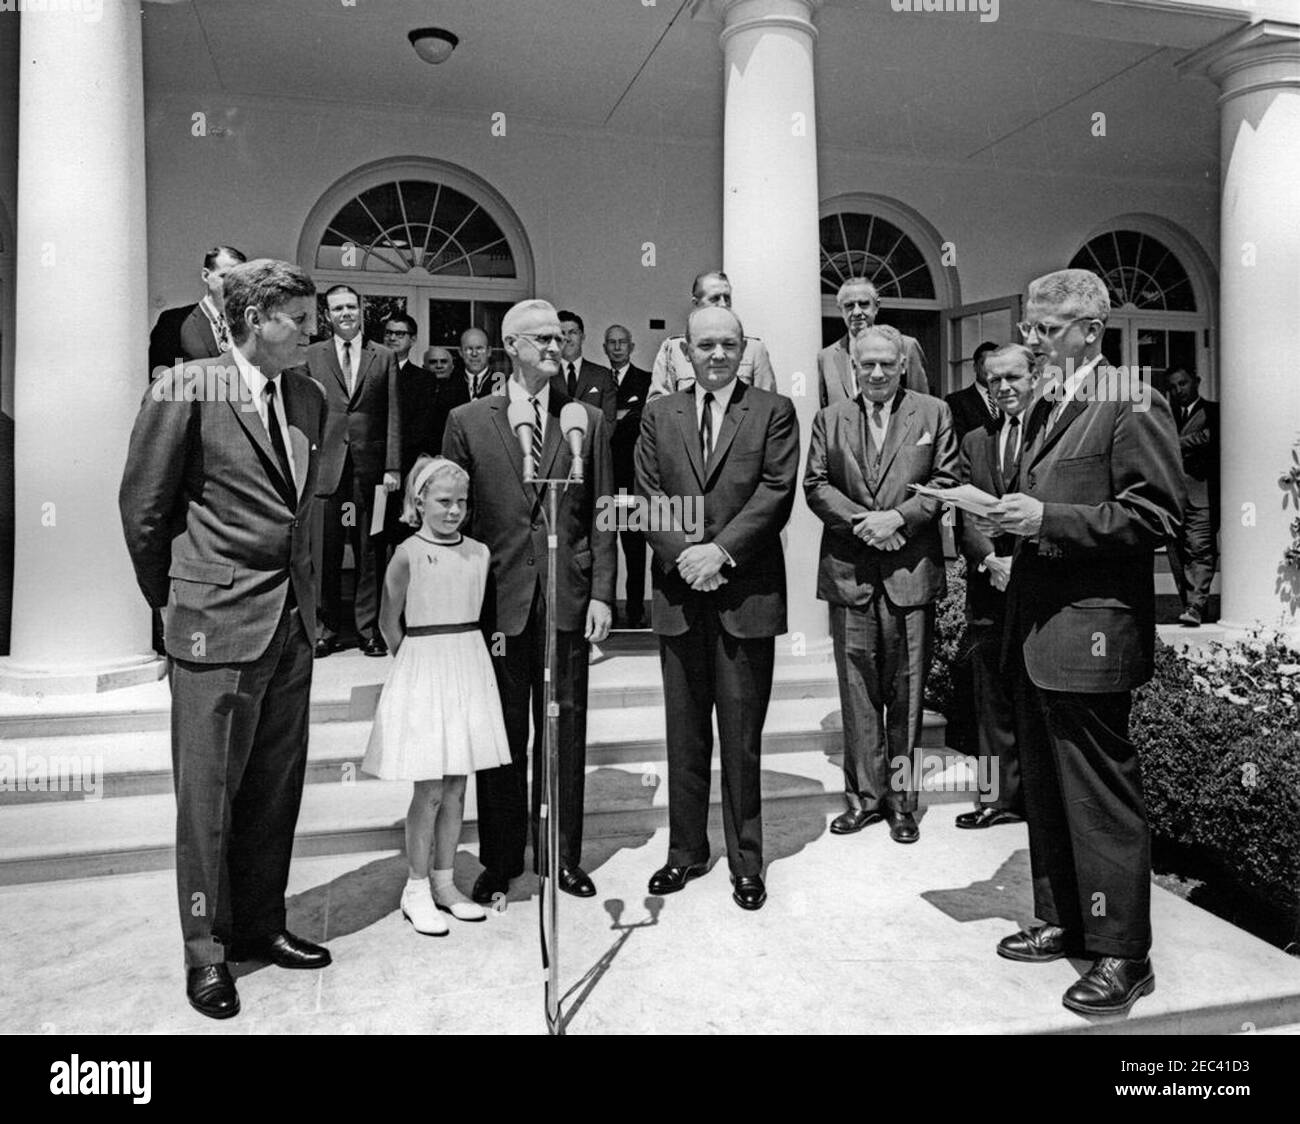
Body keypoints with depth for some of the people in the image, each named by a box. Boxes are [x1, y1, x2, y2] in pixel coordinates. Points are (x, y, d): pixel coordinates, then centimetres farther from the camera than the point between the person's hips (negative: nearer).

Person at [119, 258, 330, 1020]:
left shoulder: (309, 398, 9)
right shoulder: (186, 389, -8)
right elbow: (143, 507, -3)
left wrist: (306, 594, 14)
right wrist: (171, 599, 6)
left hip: (293, 623, 6)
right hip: (217, 626, -6)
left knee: (277, 788, 14)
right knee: (208, 793, 5)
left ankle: (261, 923, 30)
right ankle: (206, 950, 21)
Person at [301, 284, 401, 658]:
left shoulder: (384, 357, 9)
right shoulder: (312, 355, 8)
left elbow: (393, 416, 5)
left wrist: (393, 466, -3)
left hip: (370, 468, 0)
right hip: (326, 467, 0)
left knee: (370, 552, 5)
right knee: (325, 554, 3)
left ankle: (369, 628, 15)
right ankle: (328, 628, 15)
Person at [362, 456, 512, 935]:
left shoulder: (479, 553, 5)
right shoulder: (408, 554, -10)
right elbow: (389, 623, -2)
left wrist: (456, 653, 10)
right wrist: (420, 659, 5)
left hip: (471, 669, 5)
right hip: (423, 672, -5)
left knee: (456, 787, 10)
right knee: (429, 789, 0)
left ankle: (445, 883, 23)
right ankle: (416, 890, 15)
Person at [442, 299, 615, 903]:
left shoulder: (588, 420, 7)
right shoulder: (468, 421, 4)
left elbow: (601, 515, 5)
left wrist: (602, 593, -2)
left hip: (568, 600, 1)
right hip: (498, 601, -1)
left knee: (566, 731, 10)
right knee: (503, 735, 8)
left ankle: (565, 856, 24)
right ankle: (499, 860, 24)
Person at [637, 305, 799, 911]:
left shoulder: (773, 411, 4)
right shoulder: (659, 413, 12)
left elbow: (776, 493, -6)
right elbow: (648, 497, 5)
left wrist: (720, 550, -15)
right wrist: (684, 555, -10)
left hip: (747, 594, -2)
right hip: (679, 592, 3)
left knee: (742, 736, 4)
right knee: (684, 734, 11)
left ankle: (746, 860, 18)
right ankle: (685, 850, 25)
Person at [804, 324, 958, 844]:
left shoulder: (933, 413, 8)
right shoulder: (829, 418, 11)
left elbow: (945, 481, 1)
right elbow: (814, 485, 4)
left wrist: (898, 517, -12)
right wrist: (860, 520, -11)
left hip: (911, 569, -1)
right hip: (848, 569, 1)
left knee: (906, 690, 5)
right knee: (857, 690, 7)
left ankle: (901, 798, 17)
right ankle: (864, 795, 18)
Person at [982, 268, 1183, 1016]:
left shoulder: (1133, 405, -9)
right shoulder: (1046, 407, 17)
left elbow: (1157, 517, -15)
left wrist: (1047, 519, -20)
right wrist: (1013, 519, 4)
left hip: (1091, 633, -9)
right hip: (1038, 630, 9)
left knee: (1101, 795, 1)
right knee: (1046, 786, 17)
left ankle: (1123, 955, 16)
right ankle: (1064, 921, 33)